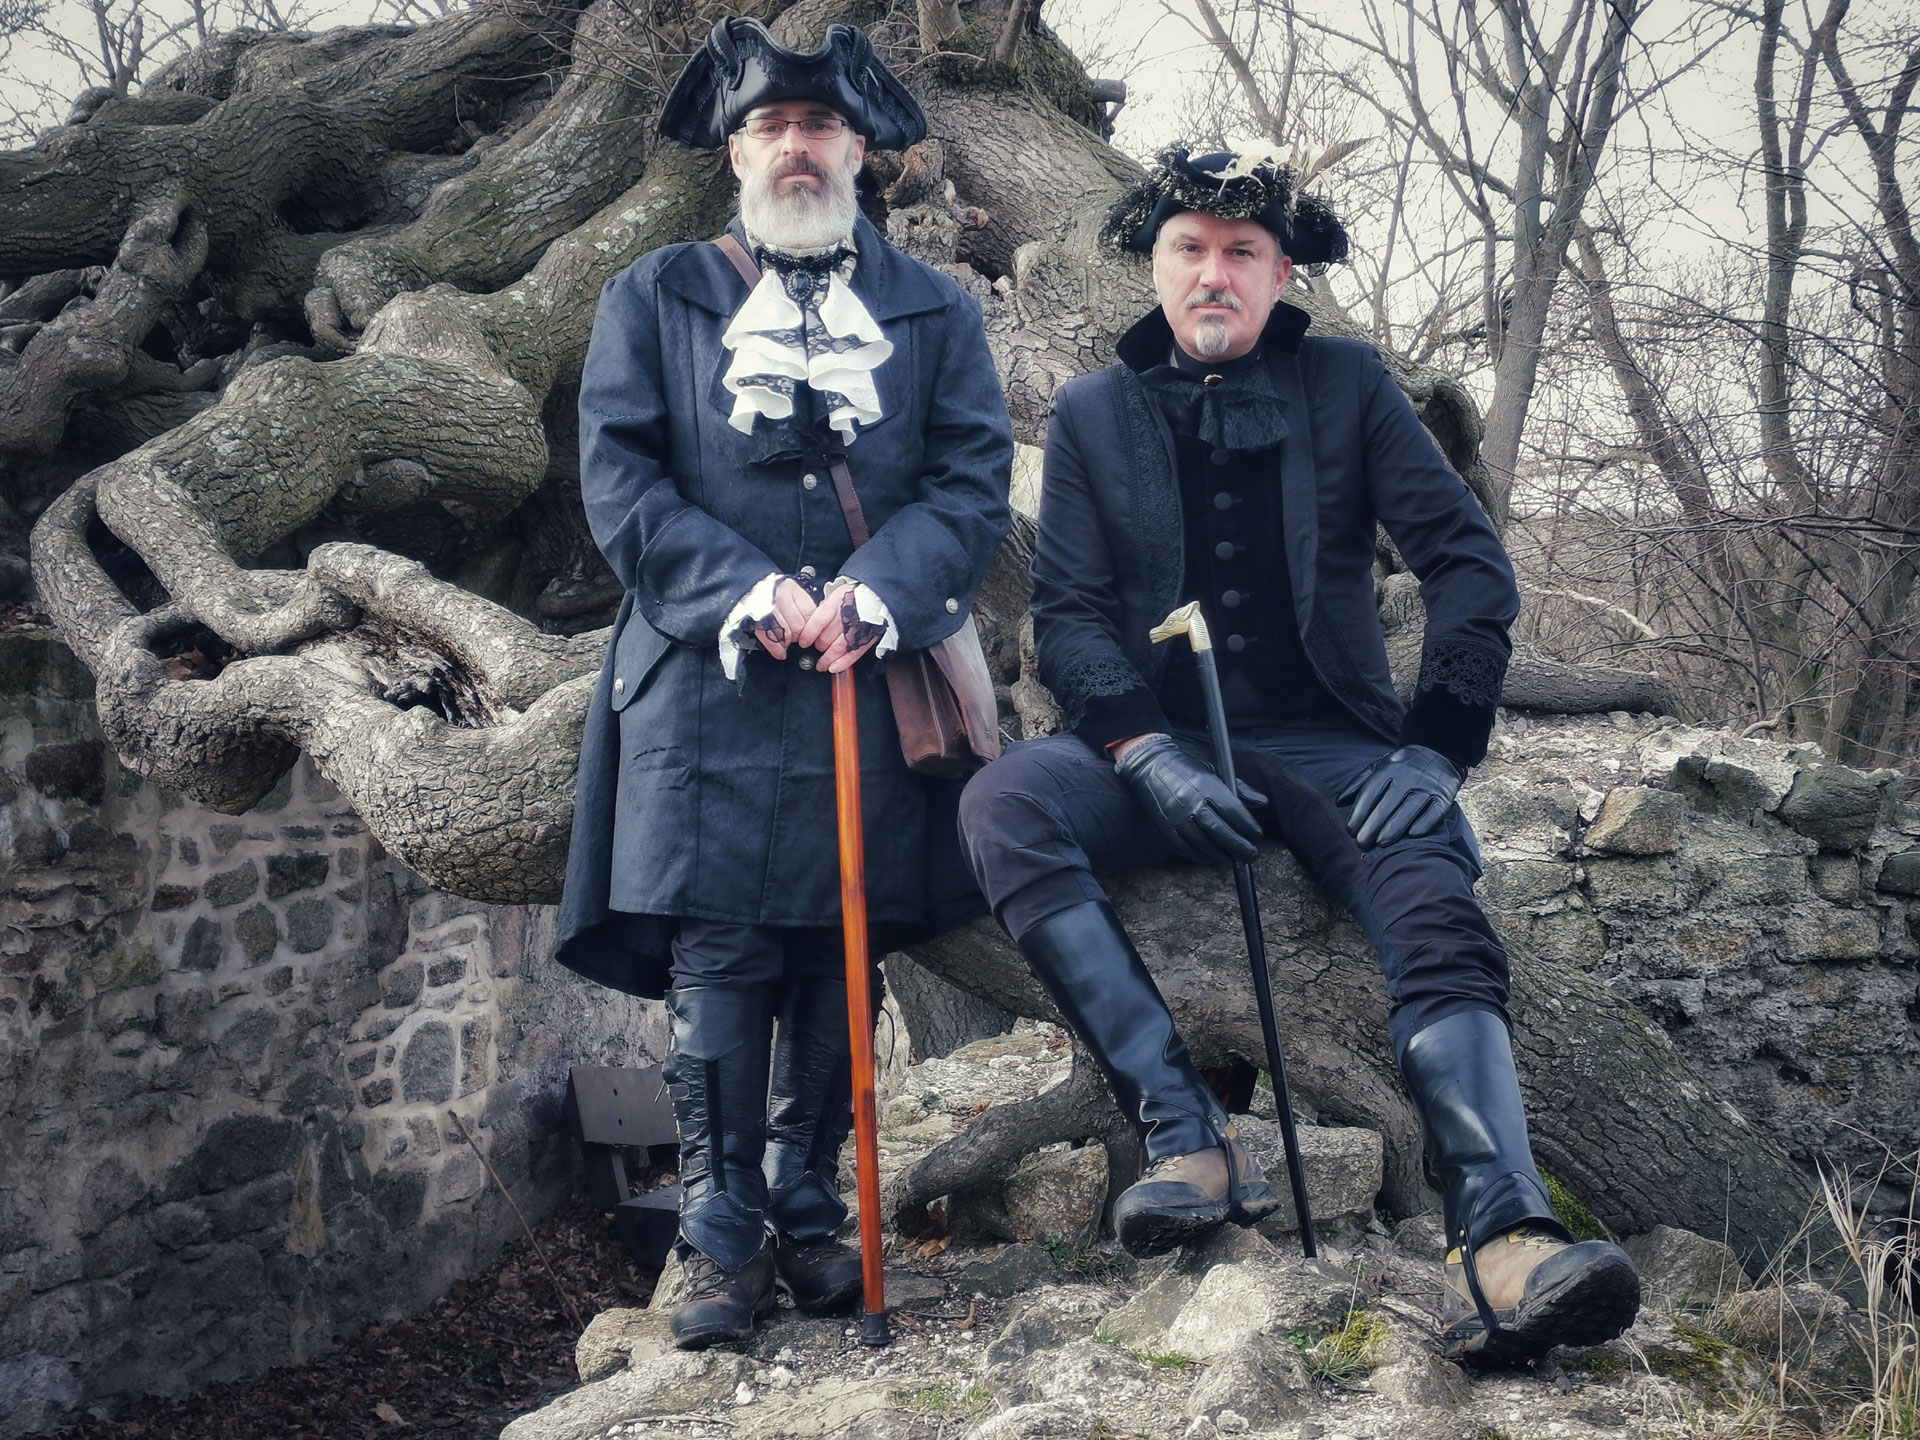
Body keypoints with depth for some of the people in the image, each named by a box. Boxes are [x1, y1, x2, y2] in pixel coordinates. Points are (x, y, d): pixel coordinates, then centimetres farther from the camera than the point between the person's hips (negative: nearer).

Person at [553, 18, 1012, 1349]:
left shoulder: (936, 312, 15)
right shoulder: (653, 300, 12)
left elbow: (976, 484, 4)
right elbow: (619, 481, 2)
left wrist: (872, 590, -13)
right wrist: (749, 595, -12)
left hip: (875, 686, 2)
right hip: (706, 690, -1)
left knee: (842, 954, 5)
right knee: (718, 962, -6)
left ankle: (810, 1211, 18)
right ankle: (725, 1238, 4)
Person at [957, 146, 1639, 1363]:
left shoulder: (1346, 385, 9)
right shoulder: (1095, 415, 11)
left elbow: (1471, 563, 3)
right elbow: (1068, 612, 2)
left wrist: (1438, 747, -11)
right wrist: (1152, 757, -17)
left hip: (1330, 749, -1)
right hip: (1164, 752, 1)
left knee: (1440, 912, -32)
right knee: (1004, 800, -30)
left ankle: (1505, 1248, -46)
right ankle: (1187, 1132, -33)